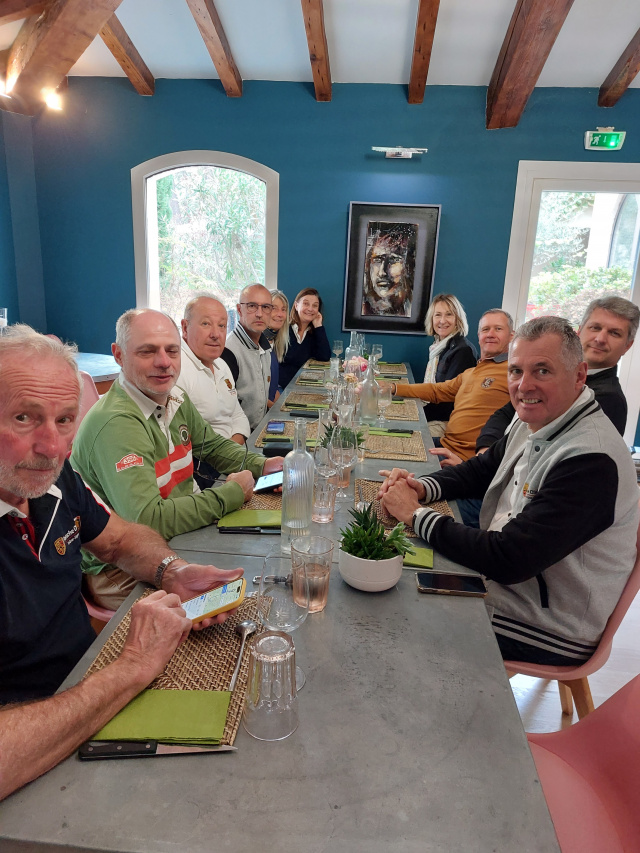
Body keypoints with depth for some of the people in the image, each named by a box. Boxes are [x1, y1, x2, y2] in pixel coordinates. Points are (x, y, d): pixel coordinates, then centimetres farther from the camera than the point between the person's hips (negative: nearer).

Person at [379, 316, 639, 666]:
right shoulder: (534, 424, 0)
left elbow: (506, 560, -31)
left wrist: (416, 514, -22)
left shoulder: (590, 460, -30)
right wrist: (421, 487, -9)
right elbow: (481, 470, 12)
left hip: (545, 632, -8)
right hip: (496, 583, 8)